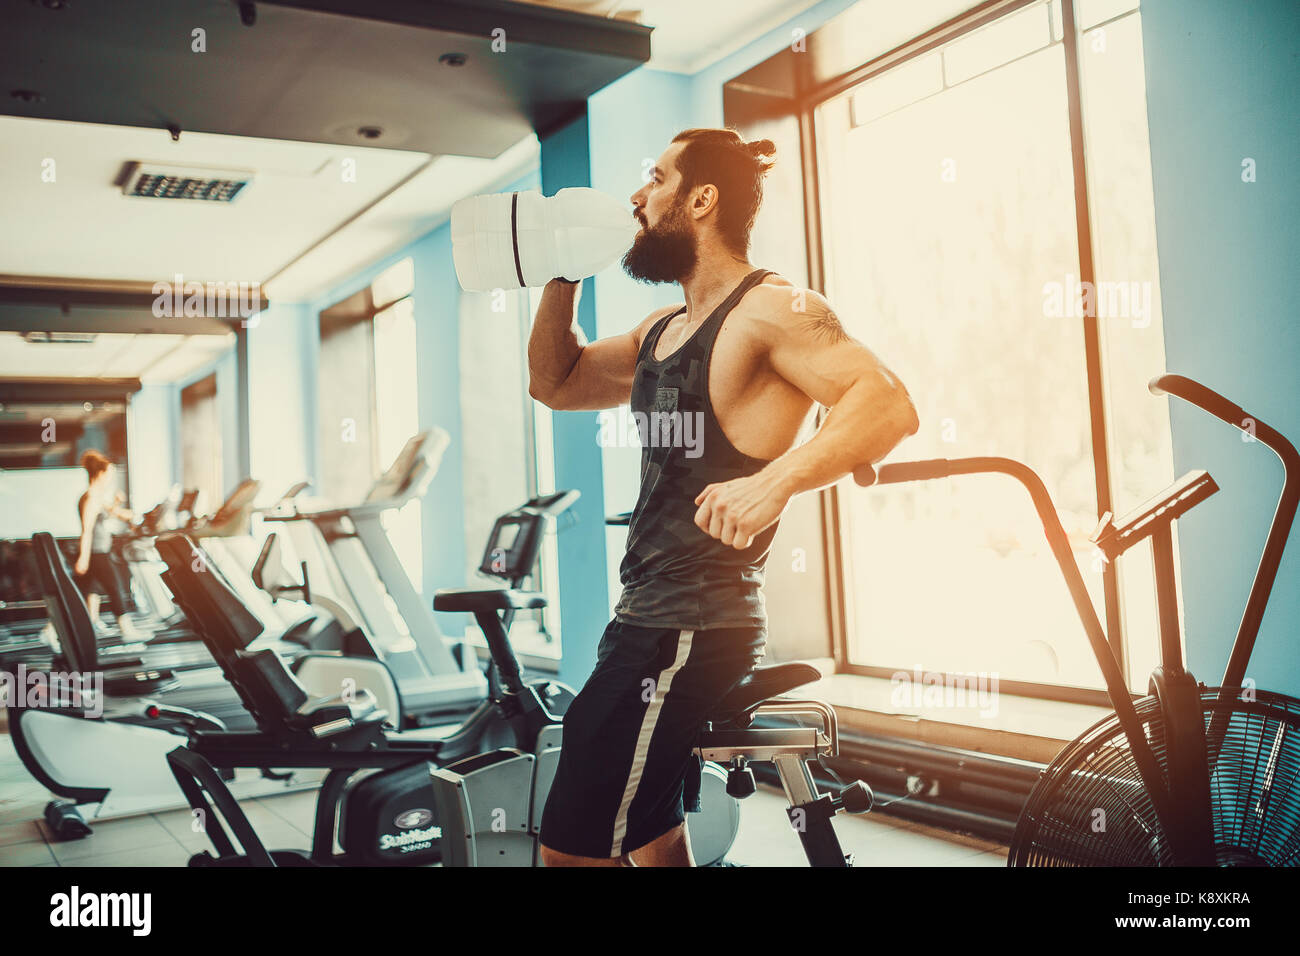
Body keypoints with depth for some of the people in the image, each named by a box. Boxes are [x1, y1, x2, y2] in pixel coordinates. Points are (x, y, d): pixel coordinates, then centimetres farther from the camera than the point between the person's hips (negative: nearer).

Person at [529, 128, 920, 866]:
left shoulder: (770, 310, -13)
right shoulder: (664, 330, 16)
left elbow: (888, 403, -27)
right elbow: (556, 383, 26)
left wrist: (773, 482, -41)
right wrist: (564, 278, 13)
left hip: (694, 635, -10)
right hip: (647, 621, 10)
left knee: (573, 851, -7)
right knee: (652, 844, 21)